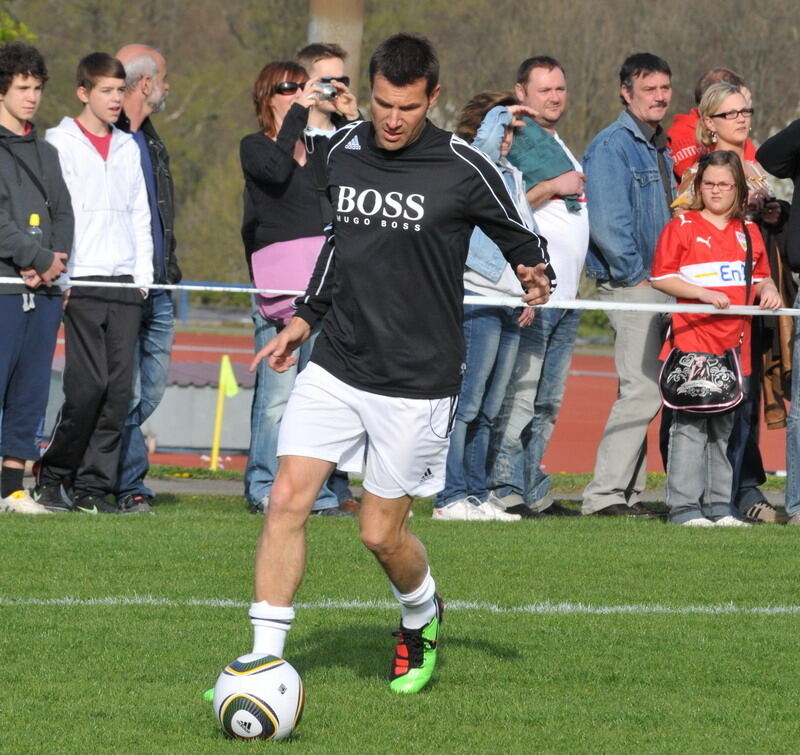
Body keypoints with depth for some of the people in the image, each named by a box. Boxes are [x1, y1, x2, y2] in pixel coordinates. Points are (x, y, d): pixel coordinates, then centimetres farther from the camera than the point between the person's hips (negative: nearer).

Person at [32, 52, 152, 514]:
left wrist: (143, 276, 9)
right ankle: (54, 474, 4)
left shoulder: (128, 148, 18)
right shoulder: (61, 143, 2)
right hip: (81, 282, -5)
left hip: (125, 285, 5)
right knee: (89, 383, -12)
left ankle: (93, 485, 4)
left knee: (120, 387, -2)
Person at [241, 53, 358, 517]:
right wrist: (299, 112, -10)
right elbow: (276, 170, -16)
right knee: (277, 394, -7)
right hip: (279, 283, -4)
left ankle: (320, 493, 5)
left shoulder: (324, 147, 20)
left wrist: (351, 118, 0)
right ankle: (266, 491, 0)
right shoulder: (256, 147, 7)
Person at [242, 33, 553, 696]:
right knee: (288, 500, -10)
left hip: (417, 384, -4)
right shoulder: (344, 151, 5)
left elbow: (522, 240, 3)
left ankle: (422, 615, 37)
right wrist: (306, 316, 23)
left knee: (381, 534, 3)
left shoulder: (464, 169, -9)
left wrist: (536, 276, -18)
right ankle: (265, 660, -4)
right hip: (336, 368, 4)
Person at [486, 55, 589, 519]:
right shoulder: (516, 138, -7)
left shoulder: (560, 148, 22)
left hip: (566, 293, 10)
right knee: (519, 396, -11)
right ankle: (505, 492, -10)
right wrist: (552, 188, -16)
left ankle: (534, 493, 15)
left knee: (548, 403, 11)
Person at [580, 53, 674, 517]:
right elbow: (608, 223, -18)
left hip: (660, 283, 9)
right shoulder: (612, 147, -10)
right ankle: (606, 494, -12)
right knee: (640, 392, -14)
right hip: (630, 284, -9)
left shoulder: (660, 147, 19)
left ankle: (626, 492, 14)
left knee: (644, 392, 9)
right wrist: (635, 274, -13)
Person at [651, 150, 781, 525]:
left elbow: (760, 276, 23)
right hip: (692, 341, -5)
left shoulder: (748, 233, 16)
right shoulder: (682, 226, 0)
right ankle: (684, 506, -7)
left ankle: (718, 505, 15)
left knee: (723, 428, 10)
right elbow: (660, 277, -5)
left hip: (733, 345, 5)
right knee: (690, 425, -9)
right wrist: (702, 293, -15)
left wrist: (768, 289, 1)